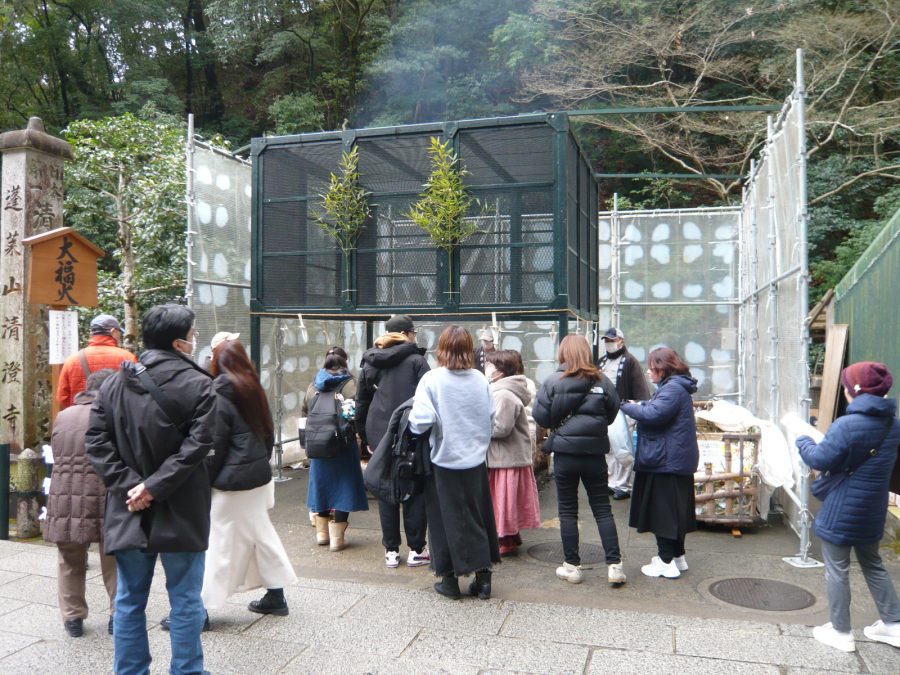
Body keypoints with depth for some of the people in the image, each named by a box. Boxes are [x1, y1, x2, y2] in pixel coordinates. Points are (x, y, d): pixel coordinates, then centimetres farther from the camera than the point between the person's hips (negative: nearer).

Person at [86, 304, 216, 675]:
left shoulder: (115, 382, 5)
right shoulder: (198, 384, -10)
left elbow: (97, 438, -2)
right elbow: (196, 445, -19)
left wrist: (126, 484, -6)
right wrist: (155, 487, -15)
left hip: (129, 509, 4)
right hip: (180, 510, -4)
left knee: (130, 599, 15)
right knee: (185, 600, 9)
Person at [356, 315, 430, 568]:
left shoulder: (370, 362, 8)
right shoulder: (416, 360, -7)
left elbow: (361, 402, 11)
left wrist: (365, 436, 17)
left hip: (380, 437, 4)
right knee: (414, 492, 7)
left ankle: (391, 551, 16)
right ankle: (416, 550, 12)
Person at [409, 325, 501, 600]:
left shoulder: (432, 379, -13)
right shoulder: (480, 379, -3)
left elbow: (421, 422, -20)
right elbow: (491, 419, 2)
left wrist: (412, 423, 1)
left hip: (444, 460, -3)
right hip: (475, 460, 3)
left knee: (447, 519, 10)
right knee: (478, 517, 15)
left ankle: (450, 579, 19)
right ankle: (483, 577, 20)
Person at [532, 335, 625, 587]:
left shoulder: (553, 381, -9)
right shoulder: (602, 381, -2)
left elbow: (540, 416, -7)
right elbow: (612, 414, 6)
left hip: (565, 454, -2)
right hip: (594, 453, 2)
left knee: (568, 510, 9)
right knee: (603, 508, 11)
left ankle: (572, 566, 14)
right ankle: (614, 565, 10)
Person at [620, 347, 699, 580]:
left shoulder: (673, 389, -18)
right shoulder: (674, 386, 17)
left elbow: (652, 414, -26)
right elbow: (657, 408, 19)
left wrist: (627, 406, -12)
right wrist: (639, 405, 3)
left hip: (667, 462, -11)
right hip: (676, 461, 11)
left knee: (663, 511, -3)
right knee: (673, 510, 17)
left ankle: (667, 563, 3)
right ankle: (677, 556, 27)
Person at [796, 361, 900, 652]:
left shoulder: (848, 425, -23)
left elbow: (820, 459, -18)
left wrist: (803, 441, 0)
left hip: (842, 510, -7)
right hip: (872, 509, 7)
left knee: (837, 570, 6)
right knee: (873, 565, 24)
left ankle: (841, 632, 15)